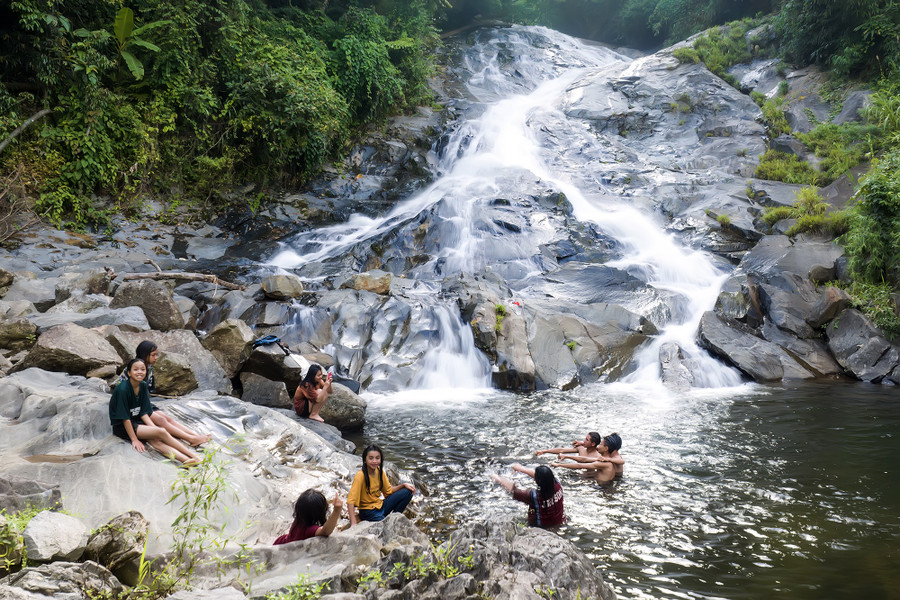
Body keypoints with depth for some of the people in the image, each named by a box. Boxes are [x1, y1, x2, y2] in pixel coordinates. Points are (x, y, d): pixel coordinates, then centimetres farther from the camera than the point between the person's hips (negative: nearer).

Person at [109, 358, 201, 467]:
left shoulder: (143, 386, 2)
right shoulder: (123, 389, -20)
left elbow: (143, 413, 4)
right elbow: (125, 418, -19)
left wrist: (154, 427, -11)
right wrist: (134, 440, -18)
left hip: (136, 421, 6)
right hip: (121, 427, -6)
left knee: (156, 441, -23)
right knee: (161, 432, -24)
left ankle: (187, 460, -41)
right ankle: (193, 456, -22)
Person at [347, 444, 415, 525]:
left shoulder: (379, 471, 0)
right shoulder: (360, 476, -21)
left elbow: (389, 490, 12)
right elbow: (351, 501, -26)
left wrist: (403, 485, -5)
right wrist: (353, 523, -35)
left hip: (381, 506, 8)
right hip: (368, 512, -7)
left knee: (407, 492, -4)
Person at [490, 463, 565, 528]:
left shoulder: (534, 496, -31)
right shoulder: (557, 485, -19)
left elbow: (512, 489, -18)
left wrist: (499, 479, -3)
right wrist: (521, 468, 7)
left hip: (543, 526, -4)